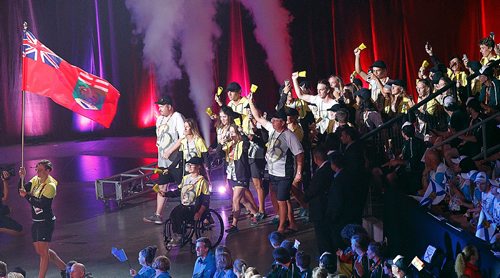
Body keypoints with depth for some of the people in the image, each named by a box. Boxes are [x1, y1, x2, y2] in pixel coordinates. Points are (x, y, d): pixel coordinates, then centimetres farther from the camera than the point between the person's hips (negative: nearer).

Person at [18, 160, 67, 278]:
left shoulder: (50, 186, -16)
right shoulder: (36, 180, 7)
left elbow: (40, 204, -23)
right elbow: (22, 190, 2)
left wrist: (27, 196, -23)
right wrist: (22, 177, -11)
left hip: (46, 221, -9)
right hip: (36, 221, 9)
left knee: (43, 251, -6)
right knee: (40, 250, 15)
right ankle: (64, 268, 29)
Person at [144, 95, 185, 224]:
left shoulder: (177, 117, -11)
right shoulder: (159, 119, 14)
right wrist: (158, 142, 9)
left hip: (175, 160, -8)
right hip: (163, 160, 8)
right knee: (162, 187, 9)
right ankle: (158, 215, 12)